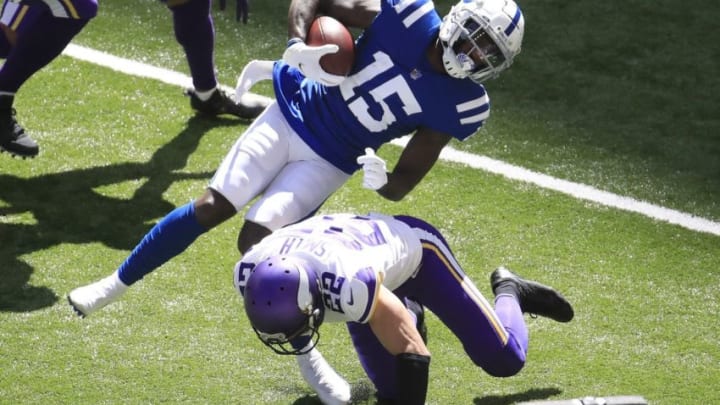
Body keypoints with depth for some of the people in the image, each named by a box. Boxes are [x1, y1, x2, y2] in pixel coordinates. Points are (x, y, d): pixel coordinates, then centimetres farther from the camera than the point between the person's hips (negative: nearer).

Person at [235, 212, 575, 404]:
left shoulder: (350, 284, -49)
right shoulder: (251, 275, -32)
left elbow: (413, 354, -38)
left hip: (412, 246, -5)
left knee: (504, 360, -3)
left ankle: (508, 292, 28)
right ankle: (405, 314, 35)